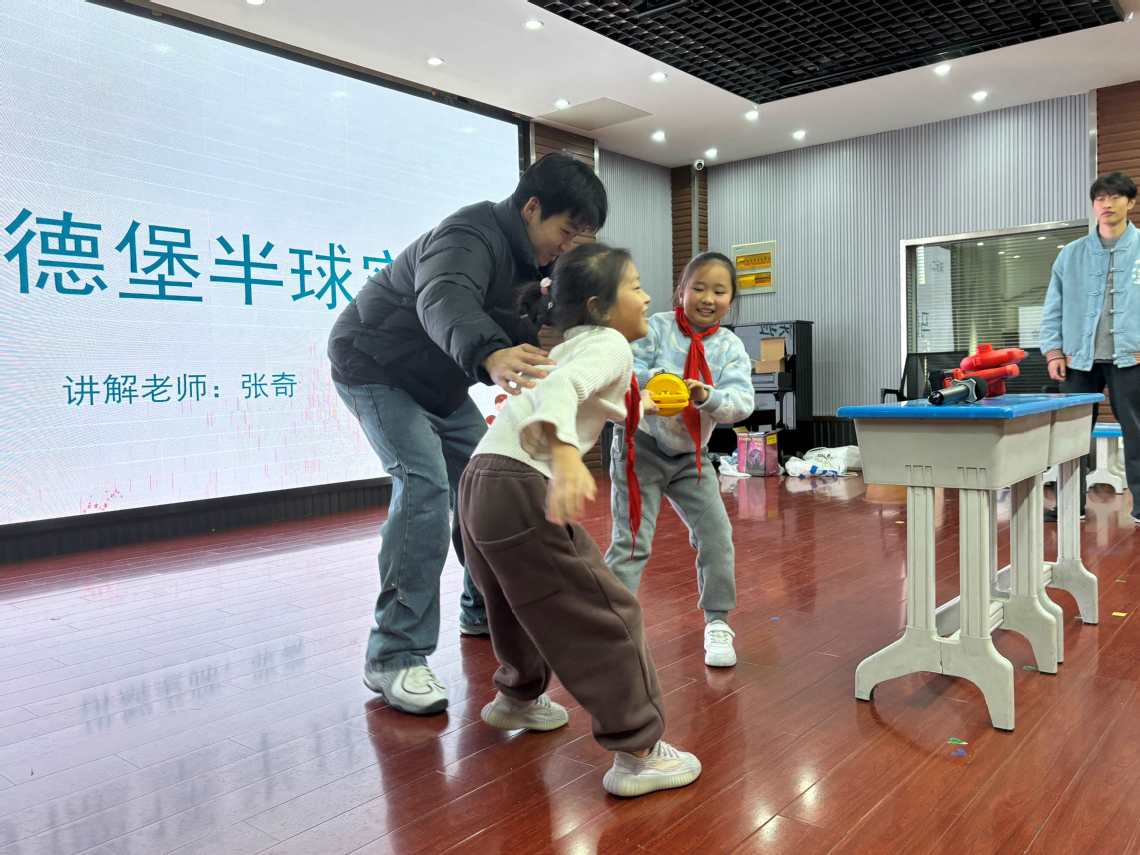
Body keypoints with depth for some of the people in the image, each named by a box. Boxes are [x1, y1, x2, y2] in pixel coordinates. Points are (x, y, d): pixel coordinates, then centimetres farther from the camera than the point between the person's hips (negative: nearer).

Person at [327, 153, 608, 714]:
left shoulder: (531, 256, 0)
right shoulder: (471, 237, -30)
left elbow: (528, 331, -1)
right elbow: (444, 299, -52)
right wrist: (489, 354, -72)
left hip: (439, 379, 9)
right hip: (377, 368, -9)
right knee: (425, 485, -23)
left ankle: (485, 610, 23)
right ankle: (394, 657, -17)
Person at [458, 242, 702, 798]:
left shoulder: (572, 345, 24)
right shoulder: (608, 344, -3)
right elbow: (560, 391, -25)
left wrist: (643, 405, 57)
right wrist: (566, 456, -42)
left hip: (480, 484, 10)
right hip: (519, 487, -10)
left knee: (530, 600, 30)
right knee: (607, 614, -2)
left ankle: (517, 698, 50)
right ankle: (638, 754, 5)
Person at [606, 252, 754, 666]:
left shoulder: (730, 347, -4)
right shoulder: (657, 328, -11)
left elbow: (742, 401, -17)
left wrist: (708, 397, -36)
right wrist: (652, 380, -36)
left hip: (691, 454, 3)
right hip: (642, 445, -3)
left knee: (717, 533, -1)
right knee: (632, 541, -5)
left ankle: (716, 621, 16)